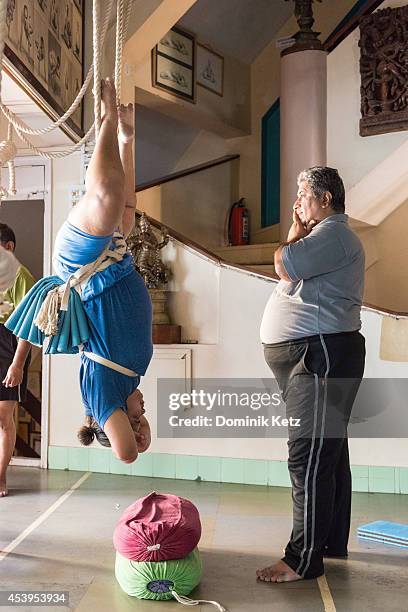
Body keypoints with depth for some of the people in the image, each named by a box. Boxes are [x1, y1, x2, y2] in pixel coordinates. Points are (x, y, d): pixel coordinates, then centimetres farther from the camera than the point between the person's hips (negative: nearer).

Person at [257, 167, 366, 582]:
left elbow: (285, 266, -22)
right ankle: (332, 543, 26)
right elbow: (290, 272, 22)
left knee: (310, 458, -9)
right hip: (312, 357, 11)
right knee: (327, 454, 16)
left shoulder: (333, 233, -13)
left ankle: (304, 559, -3)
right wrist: (298, 237, 12)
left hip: (322, 355, -11)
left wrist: (294, 235, -4)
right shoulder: (324, 236, 22)